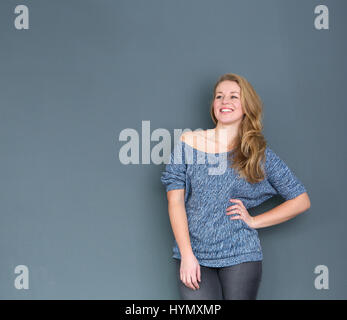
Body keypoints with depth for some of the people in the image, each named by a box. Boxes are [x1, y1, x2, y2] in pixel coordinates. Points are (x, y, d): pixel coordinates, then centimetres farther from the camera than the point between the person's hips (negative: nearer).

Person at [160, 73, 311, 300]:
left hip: (241, 257, 1)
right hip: (193, 255, 0)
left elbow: (301, 200, 7)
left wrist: (253, 221, -1)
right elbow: (175, 200, -1)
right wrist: (187, 255, -8)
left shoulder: (260, 153, 4)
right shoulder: (189, 142, 3)